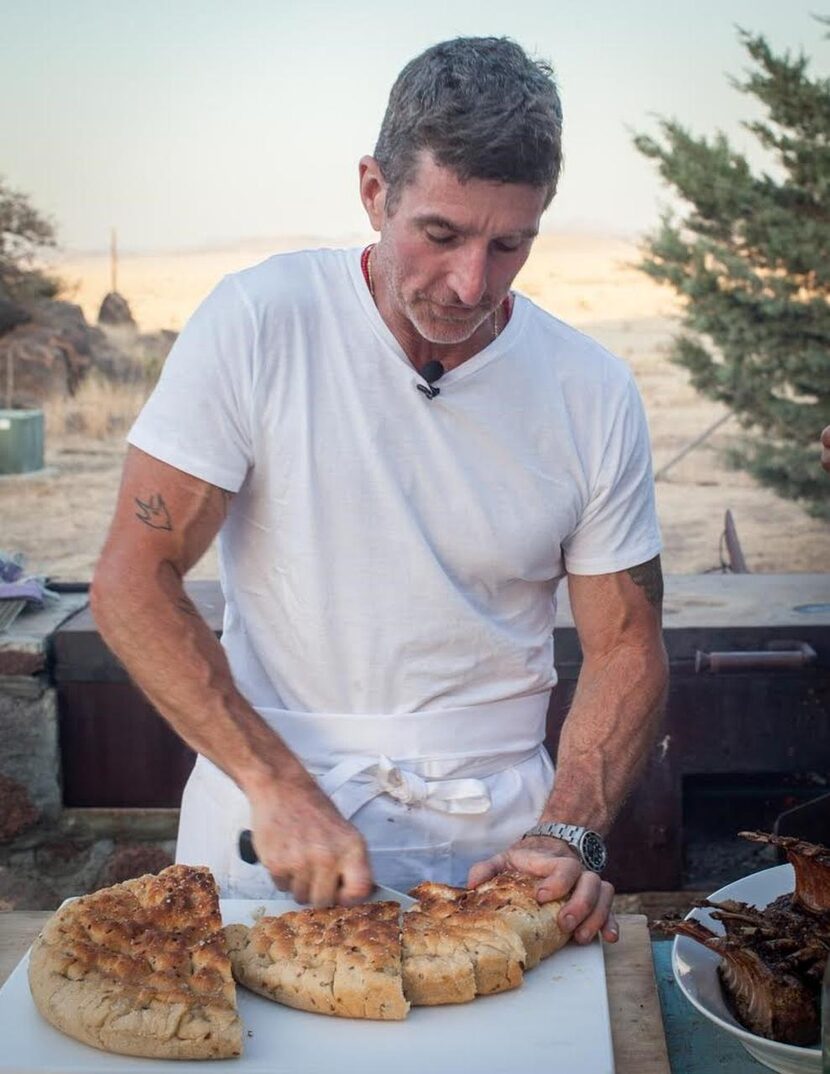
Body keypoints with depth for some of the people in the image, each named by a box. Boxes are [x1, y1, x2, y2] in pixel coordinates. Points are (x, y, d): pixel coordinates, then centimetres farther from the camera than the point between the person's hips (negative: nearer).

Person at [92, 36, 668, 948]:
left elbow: (624, 647, 4)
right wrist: (276, 786, -17)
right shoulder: (254, 324, -9)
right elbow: (132, 581, -9)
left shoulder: (594, 395, -2)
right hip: (265, 837, -1)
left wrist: (568, 836, -11)